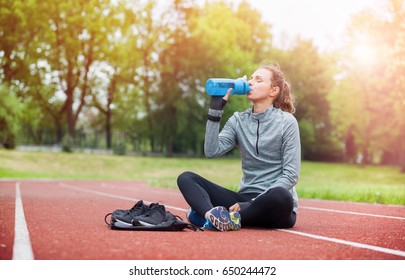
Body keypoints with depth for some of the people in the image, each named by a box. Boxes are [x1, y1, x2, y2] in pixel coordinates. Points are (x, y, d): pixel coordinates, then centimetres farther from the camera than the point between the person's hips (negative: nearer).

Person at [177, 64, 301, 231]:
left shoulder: (287, 122, -4)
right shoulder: (238, 120, 8)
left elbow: (291, 174, -9)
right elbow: (211, 151, -8)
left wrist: (255, 202, -19)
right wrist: (216, 109, -10)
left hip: (275, 205, -4)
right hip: (245, 198, 4)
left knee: (280, 196, -39)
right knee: (186, 178, -10)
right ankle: (215, 214, -40)